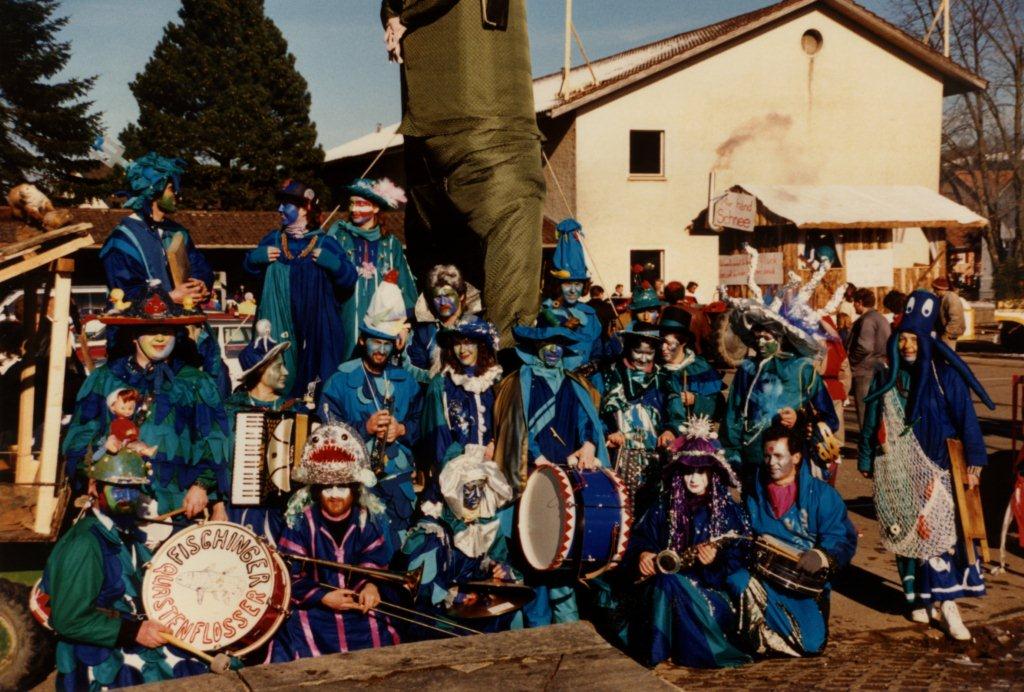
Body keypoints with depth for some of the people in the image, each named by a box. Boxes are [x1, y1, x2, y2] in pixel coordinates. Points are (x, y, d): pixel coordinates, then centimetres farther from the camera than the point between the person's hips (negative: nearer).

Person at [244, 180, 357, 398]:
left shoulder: (324, 243, 2)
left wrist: (330, 262, -19)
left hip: (314, 326, -2)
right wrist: (257, 257, -5)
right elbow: (249, 266, 15)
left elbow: (349, 278, -3)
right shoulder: (273, 240, 12)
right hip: (279, 325, 2)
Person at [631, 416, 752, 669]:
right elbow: (640, 534, 14)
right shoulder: (666, 506, 13)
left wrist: (717, 561, -22)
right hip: (668, 583, 3)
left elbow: (740, 556, -3)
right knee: (666, 583, -33)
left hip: (713, 588, -3)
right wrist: (643, 553, -7)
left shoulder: (730, 510, 4)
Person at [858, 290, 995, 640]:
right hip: (898, 475, 2)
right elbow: (870, 423, 10)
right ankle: (919, 598, 17)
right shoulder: (885, 380, 4)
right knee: (908, 534, 6)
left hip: (936, 473, -2)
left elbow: (966, 421, -2)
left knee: (939, 531, -9)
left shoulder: (946, 377, -4)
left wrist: (974, 462, -5)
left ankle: (945, 602, -6)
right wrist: (867, 462, 10)